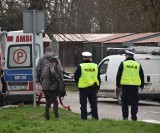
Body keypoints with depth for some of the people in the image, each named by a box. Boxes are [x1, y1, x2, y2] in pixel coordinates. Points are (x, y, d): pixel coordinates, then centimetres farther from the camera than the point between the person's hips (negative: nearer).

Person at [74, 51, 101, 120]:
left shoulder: (80, 66, -8)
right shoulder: (95, 66, 6)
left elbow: (75, 76, -2)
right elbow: (98, 78, 12)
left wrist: (78, 82, 17)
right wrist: (97, 88, 18)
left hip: (83, 87, -4)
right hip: (93, 88, 4)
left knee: (83, 103, 2)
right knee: (93, 103, 10)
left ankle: (84, 117, 0)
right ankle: (95, 116, 10)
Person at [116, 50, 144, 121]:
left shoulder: (123, 64, 0)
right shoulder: (138, 64, 9)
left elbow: (119, 75, 0)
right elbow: (142, 76, 13)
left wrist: (118, 84, 6)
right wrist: (142, 85, 20)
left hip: (125, 85, -2)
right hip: (135, 86, 2)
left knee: (125, 101, 5)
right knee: (134, 101, 4)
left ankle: (125, 116, 3)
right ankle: (134, 116, 0)